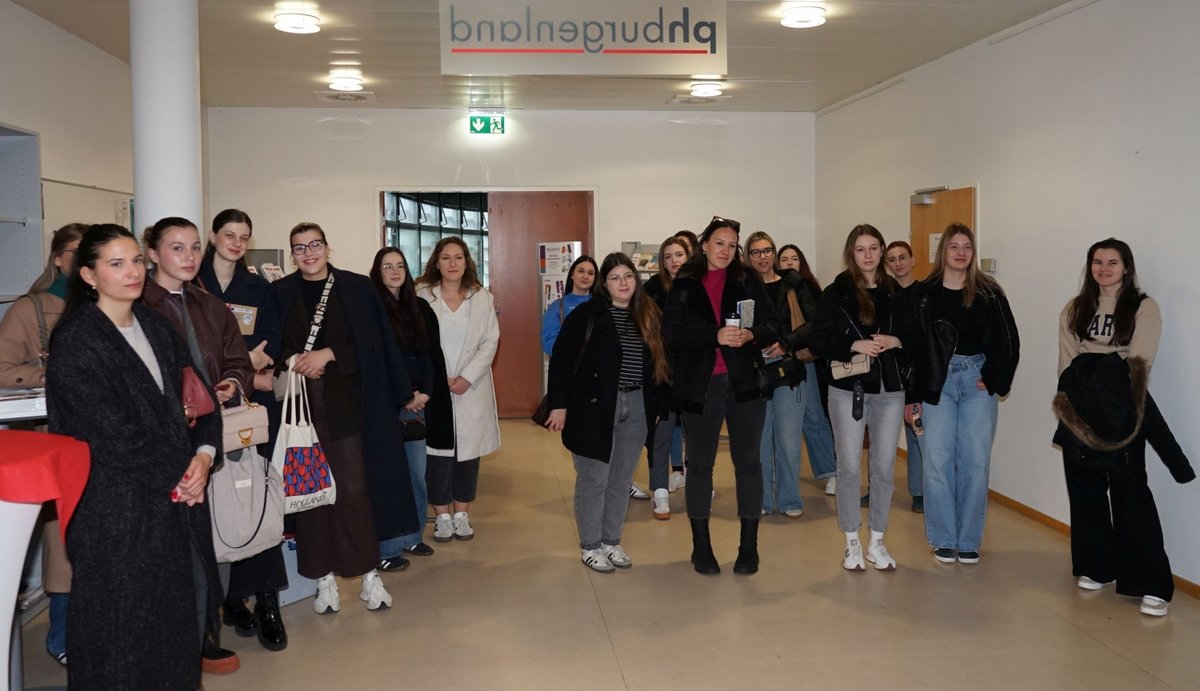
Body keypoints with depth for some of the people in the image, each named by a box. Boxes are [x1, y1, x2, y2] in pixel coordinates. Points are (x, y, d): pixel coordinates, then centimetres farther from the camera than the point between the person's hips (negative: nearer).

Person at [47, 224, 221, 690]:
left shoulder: (156, 328, 11)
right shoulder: (76, 340, -11)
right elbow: (110, 432, -16)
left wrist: (203, 453, -7)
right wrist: (173, 479, -11)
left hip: (179, 495, 7)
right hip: (116, 506, -6)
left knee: (188, 606, 11)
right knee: (127, 622, 3)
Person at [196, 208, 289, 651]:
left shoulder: (258, 287, 13)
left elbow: (266, 343, 11)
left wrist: (261, 369, -9)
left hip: (253, 399, 2)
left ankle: (264, 600, -2)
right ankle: (234, 598, 8)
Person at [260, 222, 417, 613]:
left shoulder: (358, 289, 5)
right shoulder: (279, 294, 10)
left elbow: (372, 343, -1)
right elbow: (270, 345, 7)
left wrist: (327, 354, -12)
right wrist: (295, 360, -12)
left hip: (346, 402, -1)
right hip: (300, 405, 2)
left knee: (353, 489, -5)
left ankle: (369, 574, 6)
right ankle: (324, 578, 13)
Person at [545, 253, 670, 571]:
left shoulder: (648, 316, 7)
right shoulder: (587, 314, -7)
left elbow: (657, 363, 12)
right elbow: (561, 360, -8)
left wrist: (657, 407, 10)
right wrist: (559, 405, -12)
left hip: (636, 409, 5)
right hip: (594, 407, -5)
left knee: (621, 479, 13)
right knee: (594, 479, 3)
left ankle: (612, 541, 27)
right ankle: (589, 546, 17)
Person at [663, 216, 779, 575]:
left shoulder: (748, 281, 6)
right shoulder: (684, 286, 3)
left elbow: (772, 326, 2)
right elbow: (672, 333, -8)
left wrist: (750, 335, -20)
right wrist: (716, 336, -20)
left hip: (744, 383, 1)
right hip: (699, 385, -1)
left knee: (748, 461, 5)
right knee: (700, 463, 9)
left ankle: (749, 546, 17)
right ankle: (701, 546, 22)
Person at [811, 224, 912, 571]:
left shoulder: (896, 293, 7)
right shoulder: (835, 293, 0)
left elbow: (915, 337, 9)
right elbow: (820, 339, -5)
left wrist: (894, 341, -12)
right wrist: (855, 345, -19)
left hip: (889, 389, 2)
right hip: (848, 389, -2)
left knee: (884, 467, 7)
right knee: (849, 467, 3)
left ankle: (876, 541, 21)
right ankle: (852, 542, 17)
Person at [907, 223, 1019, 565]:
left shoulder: (988, 292, 2)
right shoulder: (924, 294, 0)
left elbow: (1008, 341, 5)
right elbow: (912, 346, 0)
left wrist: (994, 379, -4)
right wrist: (912, 395, -1)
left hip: (978, 382, 1)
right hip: (936, 383, -1)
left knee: (975, 463, 2)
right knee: (937, 462, -1)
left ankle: (969, 540, 14)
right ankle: (943, 539, 12)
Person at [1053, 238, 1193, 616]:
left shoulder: (1144, 307, -2)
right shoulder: (1075, 309, 12)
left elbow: (1138, 363, -9)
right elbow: (1067, 361, 5)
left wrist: (1109, 387, -15)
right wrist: (1078, 392, -9)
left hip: (1121, 413, -4)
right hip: (1078, 412, 4)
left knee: (1131, 495, -6)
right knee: (1085, 492, 8)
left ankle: (1152, 584, -3)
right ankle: (1095, 567, 21)